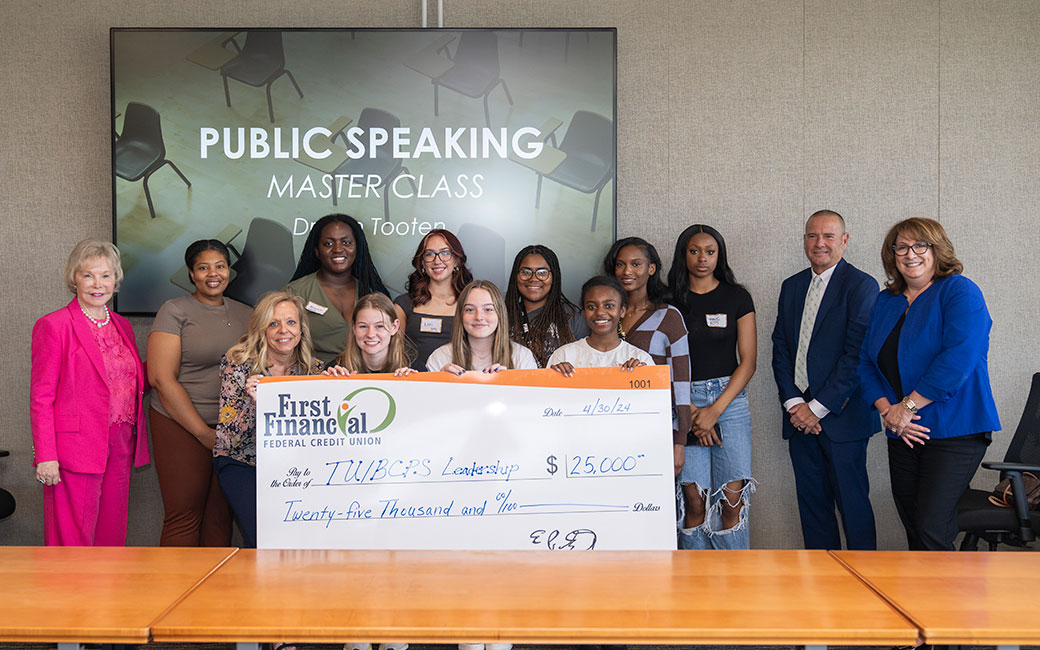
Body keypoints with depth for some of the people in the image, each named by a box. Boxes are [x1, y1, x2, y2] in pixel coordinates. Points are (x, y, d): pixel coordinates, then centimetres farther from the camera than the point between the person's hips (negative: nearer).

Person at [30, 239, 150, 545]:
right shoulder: (54, 325, -5)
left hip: (119, 448, 6)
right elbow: (40, 396, -7)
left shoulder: (122, 326, 14)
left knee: (112, 537, 9)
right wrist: (45, 456, -13)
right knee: (72, 542, -2)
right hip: (77, 448, -6)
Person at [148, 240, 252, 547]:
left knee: (221, 516, 7)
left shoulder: (245, 314, 13)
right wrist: (205, 433, -10)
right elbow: (162, 379, -8)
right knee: (184, 516, -2)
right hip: (181, 426, -4)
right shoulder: (174, 311, -1)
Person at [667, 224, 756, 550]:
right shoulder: (670, 299, 7)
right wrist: (691, 412, -8)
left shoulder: (737, 297, 8)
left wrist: (715, 409, -8)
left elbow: (748, 361, 3)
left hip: (730, 399, 0)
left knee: (732, 499, -6)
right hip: (684, 402, 0)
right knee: (694, 501, -5)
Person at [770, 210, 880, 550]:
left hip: (840, 416, -6)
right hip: (800, 415, 6)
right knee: (811, 500, 9)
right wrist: (793, 402, -3)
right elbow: (780, 347, 11)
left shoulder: (861, 285, -5)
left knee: (852, 502, -1)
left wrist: (818, 407, -13)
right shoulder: (792, 286, 15)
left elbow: (858, 353, -12)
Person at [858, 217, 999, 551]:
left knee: (931, 529, -12)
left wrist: (907, 406, -17)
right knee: (912, 530, 10)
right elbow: (866, 362, 11)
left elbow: (959, 357, -19)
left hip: (953, 432, -6)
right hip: (903, 434, 6)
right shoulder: (885, 302, 13)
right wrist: (887, 411, -5)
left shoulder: (960, 292, -7)